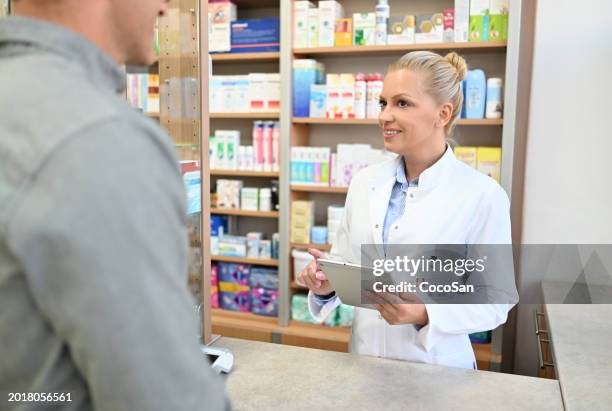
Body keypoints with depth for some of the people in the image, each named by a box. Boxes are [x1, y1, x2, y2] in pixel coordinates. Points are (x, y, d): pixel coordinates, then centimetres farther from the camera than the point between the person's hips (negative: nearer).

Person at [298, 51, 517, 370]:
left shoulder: (483, 196, -15)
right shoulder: (364, 181, -2)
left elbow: (495, 302, -11)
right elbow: (346, 264, 6)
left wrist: (425, 314, -25)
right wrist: (327, 284, -14)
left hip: (435, 367, -4)